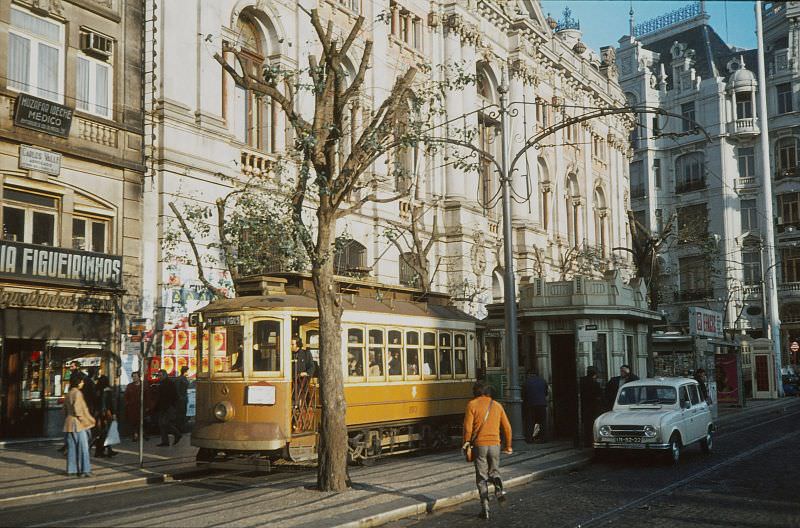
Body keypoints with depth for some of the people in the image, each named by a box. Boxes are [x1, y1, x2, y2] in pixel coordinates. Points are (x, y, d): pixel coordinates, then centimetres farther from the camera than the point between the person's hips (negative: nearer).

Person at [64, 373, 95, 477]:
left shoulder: (69, 394, 15)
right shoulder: (77, 393, -13)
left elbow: (65, 409, 20)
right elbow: (77, 409, -21)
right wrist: (83, 419, -11)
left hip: (69, 423, 9)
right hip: (78, 423, -9)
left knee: (72, 448, 10)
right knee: (83, 447, -4)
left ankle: (72, 470, 13)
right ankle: (84, 470, -5)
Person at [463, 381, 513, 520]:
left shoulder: (472, 404, -2)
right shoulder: (497, 405, 10)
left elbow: (468, 426, -9)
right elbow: (507, 427, 11)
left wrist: (466, 442, 5)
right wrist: (508, 446, 21)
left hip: (479, 444, -2)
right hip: (495, 444, 3)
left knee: (481, 477, 6)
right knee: (494, 471, 19)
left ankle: (485, 509, 2)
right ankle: (499, 489, -13)